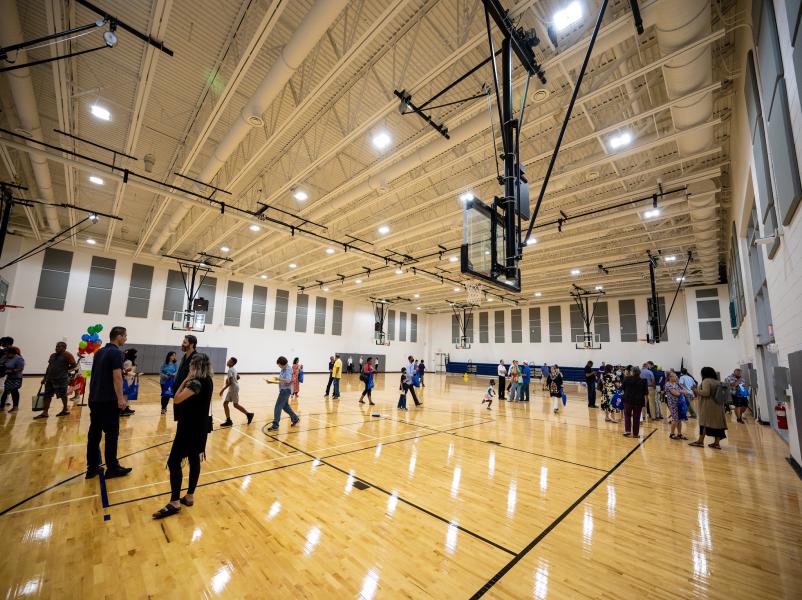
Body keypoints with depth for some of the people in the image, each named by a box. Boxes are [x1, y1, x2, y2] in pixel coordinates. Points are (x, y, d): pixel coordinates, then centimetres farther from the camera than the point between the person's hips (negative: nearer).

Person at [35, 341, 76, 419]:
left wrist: (64, 369, -2)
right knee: (47, 395, 8)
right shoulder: (53, 355, 13)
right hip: (50, 378, 8)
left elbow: (73, 365, -10)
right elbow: (49, 366, 18)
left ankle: (65, 409, 17)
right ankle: (45, 412, 13)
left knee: (62, 395, 3)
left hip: (62, 378, -7)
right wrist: (45, 377, 16)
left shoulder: (66, 355, -8)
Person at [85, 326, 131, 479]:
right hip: (109, 400, -8)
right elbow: (116, 377, -21)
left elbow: (97, 374, 17)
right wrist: (120, 398, -18)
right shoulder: (116, 352, -15)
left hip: (94, 399, 8)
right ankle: (112, 468, 9)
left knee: (94, 433, 12)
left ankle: (92, 467, 18)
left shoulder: (99, 351, 11)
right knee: (111, 434, 1)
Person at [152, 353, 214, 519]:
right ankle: (190, 496, 25)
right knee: (194, 460, 14)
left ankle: (175, 503, 6)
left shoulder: (196, 382, -22)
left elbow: (176, 399, -18)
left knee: (174, 462, 0)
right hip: (200, 426, 9)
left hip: (190, 427, -9)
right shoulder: (208, 381, 4)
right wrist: (188, 381, 5)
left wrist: (185, 380, -12)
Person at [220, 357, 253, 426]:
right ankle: (228, 421, 10)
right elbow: (238, 377, 21)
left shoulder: (230, 370, -18)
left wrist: (223, 390, -20)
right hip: (231, 389, 9)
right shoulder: (233, 369, 10)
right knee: (225, 403, 6)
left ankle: (248, 414, 13)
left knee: (235, 404, 0)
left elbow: (230, 382, -23)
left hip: (234, 388, -9)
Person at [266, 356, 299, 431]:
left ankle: (275, 425, -1)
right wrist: (272, 382, 4)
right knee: (285, 406, 18)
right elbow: (281, 382, 14)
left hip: (286, 390, -9)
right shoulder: (283, 370, 11)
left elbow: (288, 380, -26)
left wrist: (278, 378, -20)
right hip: (283, 390, 9)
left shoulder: (288, 369, -15)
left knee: (278, 407, -7)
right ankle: (295, 419, 31)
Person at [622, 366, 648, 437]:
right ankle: (635, 433, 13)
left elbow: (622, 388, 3)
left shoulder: (627, 379, -8)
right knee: (636, 417, 8)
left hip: (628, 400, -1)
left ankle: (627, 430, 3)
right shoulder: (643, 381, -5)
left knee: (627, 415, 14)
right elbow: (646, 392, 0)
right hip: (639, 401, 1)